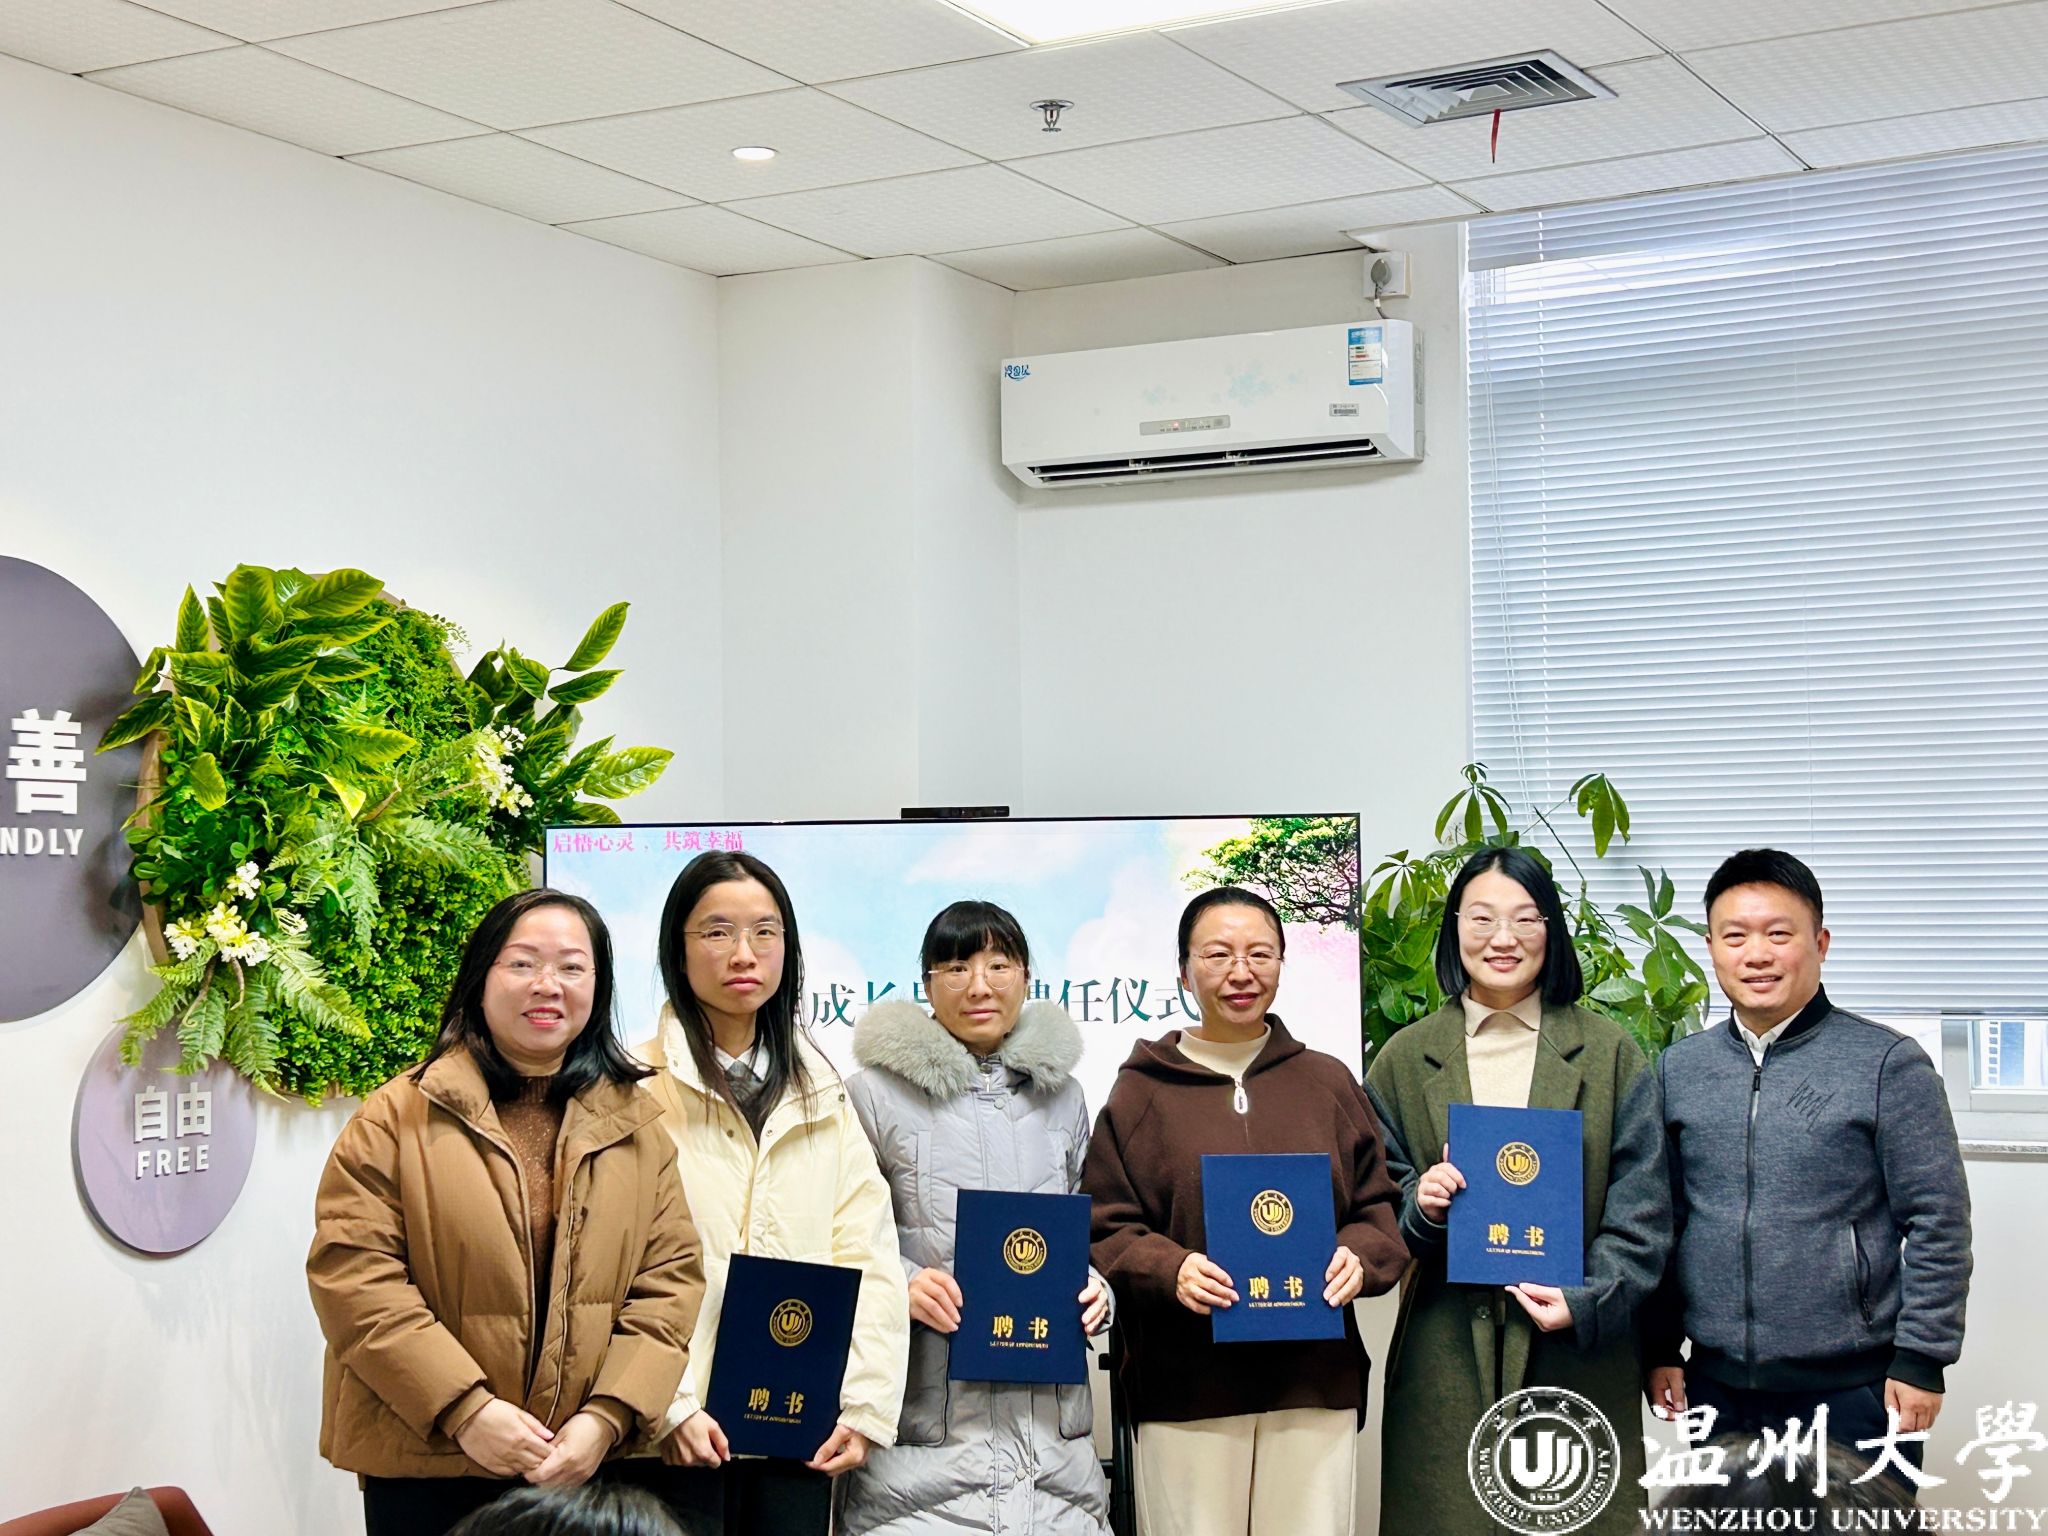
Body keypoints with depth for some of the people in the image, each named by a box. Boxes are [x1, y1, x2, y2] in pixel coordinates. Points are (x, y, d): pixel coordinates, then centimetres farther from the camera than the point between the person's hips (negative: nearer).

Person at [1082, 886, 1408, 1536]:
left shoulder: (1329, 1083, 13)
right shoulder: (1141, 1092, 6)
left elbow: (1381, 1209, 14)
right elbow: (1103, 1231, 3)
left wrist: (1360, 1258, -7)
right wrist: (1169, 1269, -16)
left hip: (1315, 1383, 2)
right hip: (1184, 1388, -1)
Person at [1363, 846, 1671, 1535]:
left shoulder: (1610, 1054, 5)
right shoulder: (1404, 1060, 8)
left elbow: (1642, 1210, 1)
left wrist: (1588, 1301, -12)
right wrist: (1419, 1206, -11)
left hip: (1579, 1354, -1)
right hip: (1445, 1359, 1)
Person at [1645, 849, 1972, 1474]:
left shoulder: (1887, 1063, -5)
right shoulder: (1677, 1069, 7)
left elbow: (1940, 1223, -5)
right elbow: (1662, 1220, 12)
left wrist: (1922, 1359, -9)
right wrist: (1660, 1350, 8)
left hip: (1855, 1391, -3)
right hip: (1717, 1387, 4)